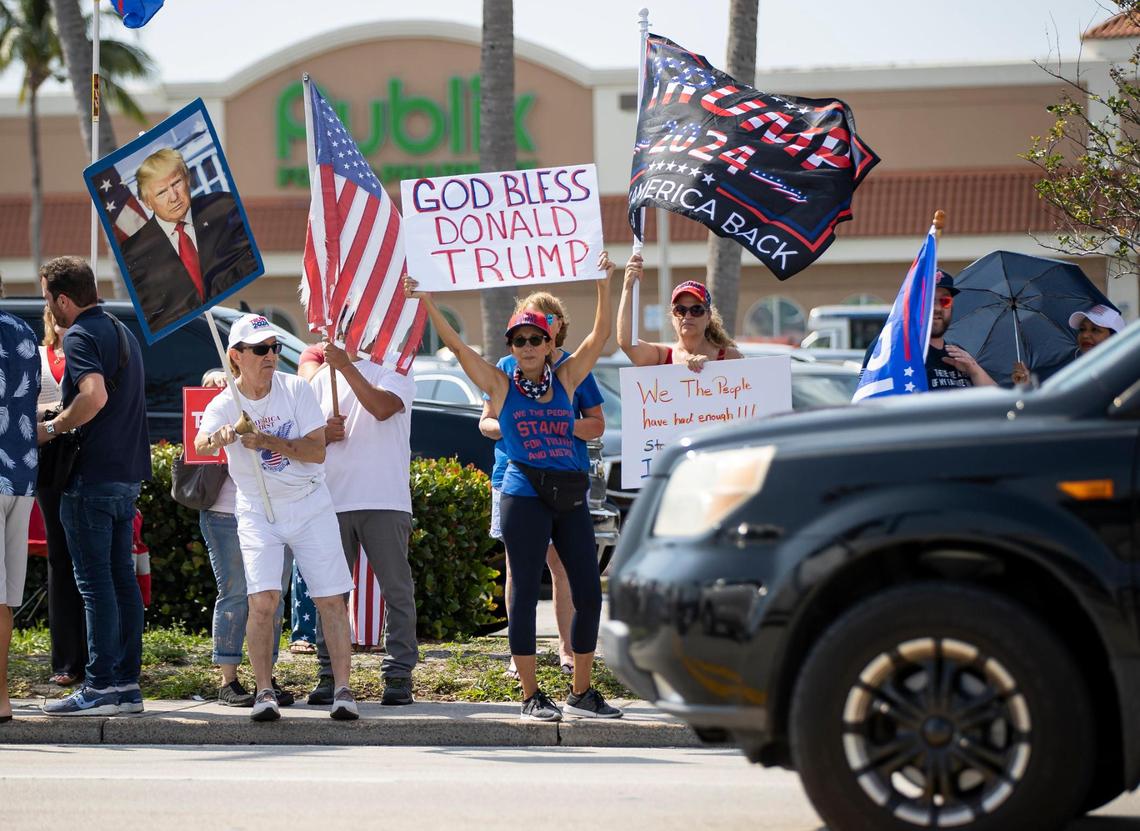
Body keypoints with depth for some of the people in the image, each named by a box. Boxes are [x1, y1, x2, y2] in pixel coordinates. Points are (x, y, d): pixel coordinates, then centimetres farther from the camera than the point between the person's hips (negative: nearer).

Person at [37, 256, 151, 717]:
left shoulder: (80, 336, -12)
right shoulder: (122, 333, 18)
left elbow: (95, 395, -27)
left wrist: (50, 429, -15)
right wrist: (63, 425, 20)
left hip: (92, 476, -9)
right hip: (128, 472, 9)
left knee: (95, 581, -8)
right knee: (122, 578, 10)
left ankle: (100, 687, -9)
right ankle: (127, 683, 10)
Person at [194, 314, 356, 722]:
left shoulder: (295, 389, -6)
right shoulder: (223, 405, -9)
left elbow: (317, 450, -11)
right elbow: (201, 444, -30)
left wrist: (266, 441, -24)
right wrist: (222, 435, -53)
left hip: (310, 506, 1)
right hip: (257, 513, -1)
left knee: (330, 599, -3)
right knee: (263, 599, -14)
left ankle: (343, 689, 3)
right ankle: (264, 691, -5)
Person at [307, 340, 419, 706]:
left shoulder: (395, 372, 2)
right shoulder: (323, 377, 17)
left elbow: (382, 407, -18)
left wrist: (347, 366, -18)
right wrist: (325, 433, -4)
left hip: (385, 501, -4)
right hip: (333, 501, 4)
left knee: (396, 589, -3)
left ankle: (399, 675, 2)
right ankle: (330, 674, 10)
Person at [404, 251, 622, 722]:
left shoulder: (565, 381, 10)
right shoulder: (501, 386, 3)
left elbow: (600, 336, 10)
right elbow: (455, 345, -2)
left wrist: (604, 284, 7)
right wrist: (426, 302, -8)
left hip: (569, 496, 4)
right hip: (524, 495, -4)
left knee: (589, 592, 2)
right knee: (525, 591, -3)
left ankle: (582, 692, 12)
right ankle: (531, 696, 2)